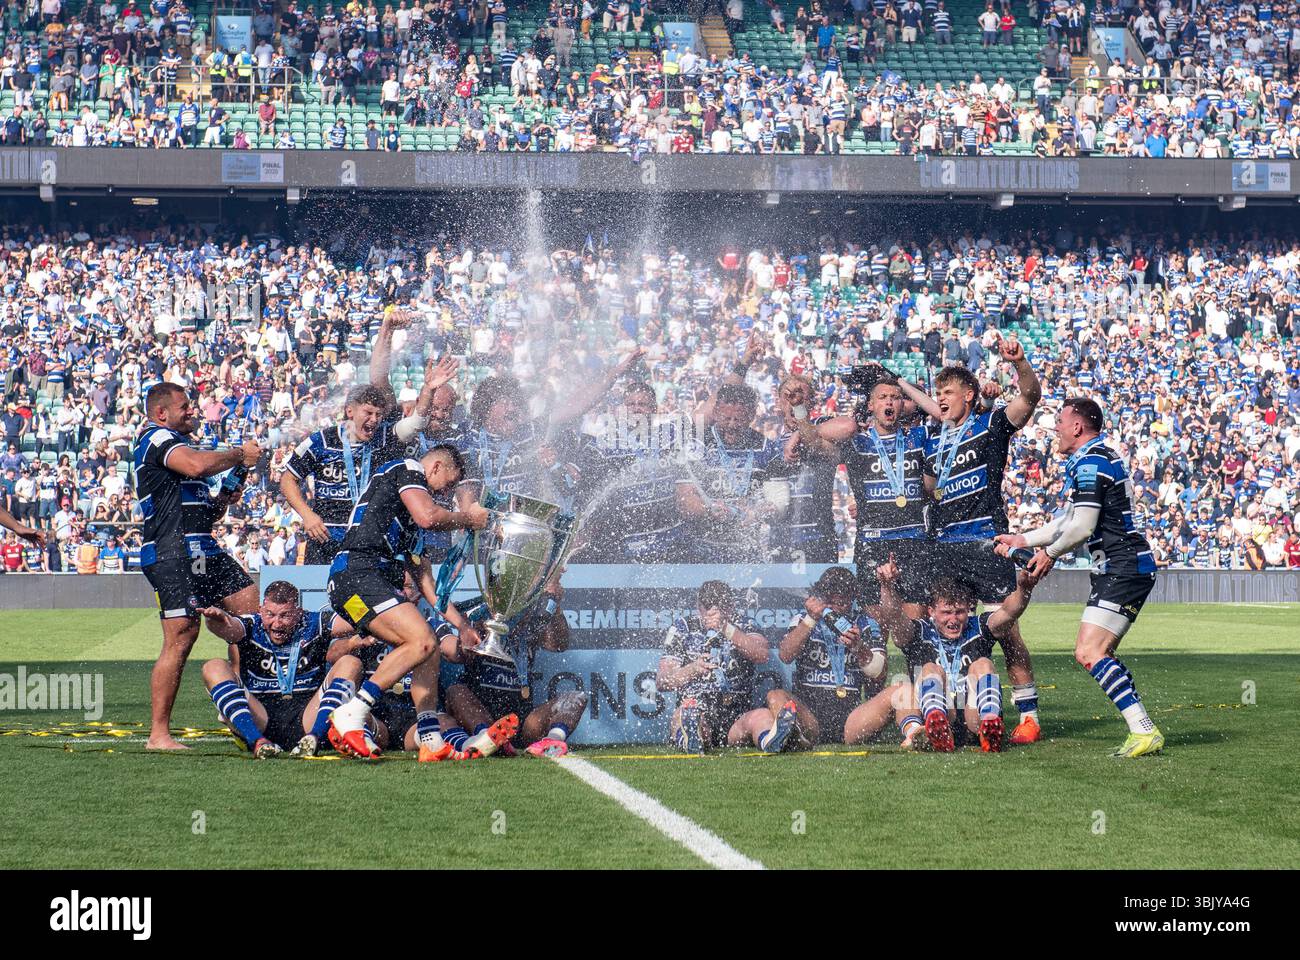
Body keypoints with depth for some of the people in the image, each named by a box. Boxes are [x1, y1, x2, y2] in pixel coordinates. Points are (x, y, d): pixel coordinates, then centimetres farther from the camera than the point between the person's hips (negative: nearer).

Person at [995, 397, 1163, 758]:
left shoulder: (1090, 464, -13)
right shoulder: (1099, 458, 20)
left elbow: (1081, 528, -18)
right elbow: (1068, 521, 28)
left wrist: (1050, 553, -1)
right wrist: (1022, 539, 29)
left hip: (1122, 568, -11)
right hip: (1129, 567, 11)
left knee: (1089, 653, -17)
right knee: (1097, 653, 12)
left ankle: (1144, 732, -23)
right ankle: (1142, 732, 9)